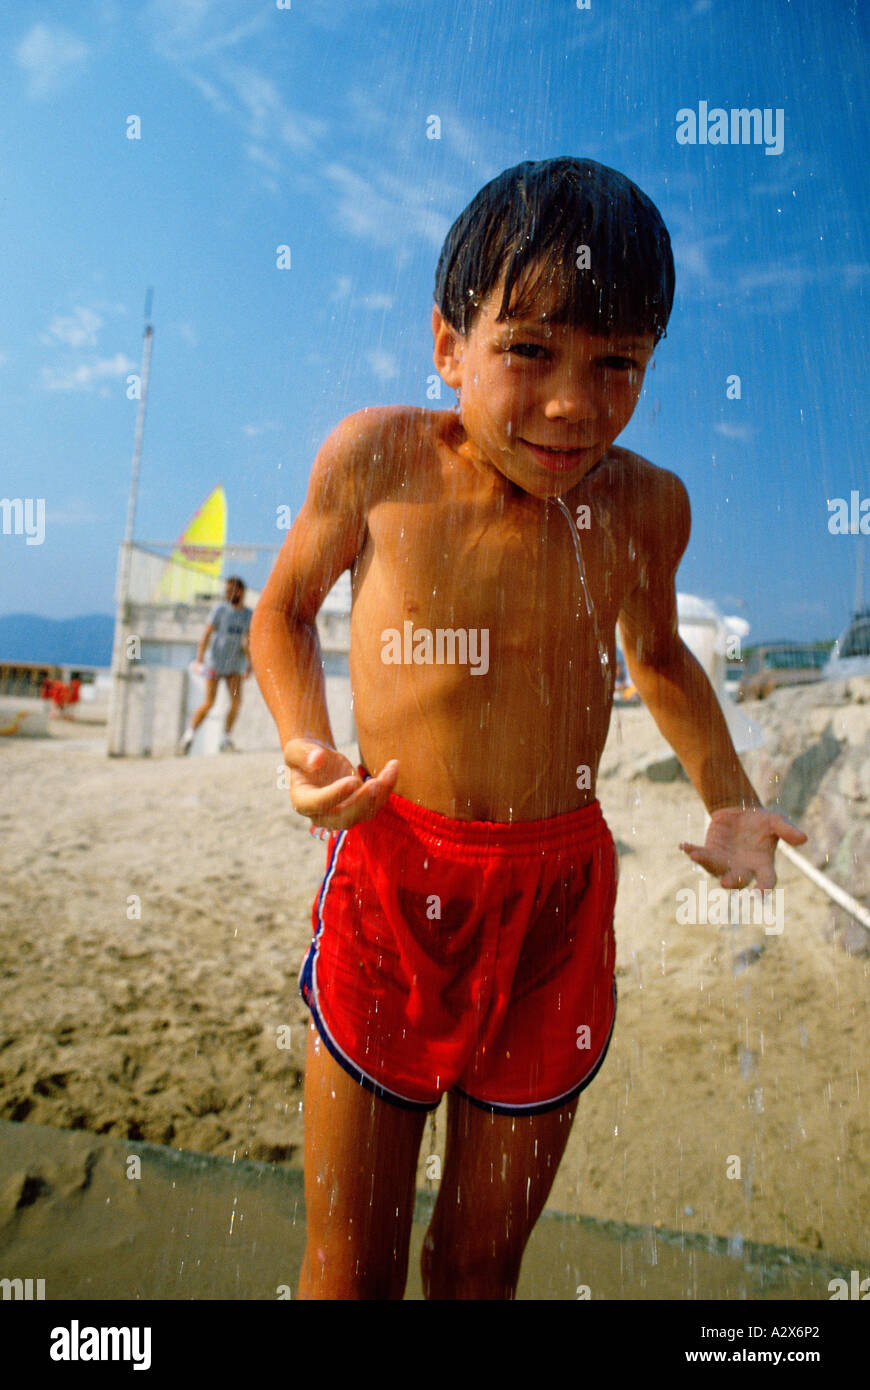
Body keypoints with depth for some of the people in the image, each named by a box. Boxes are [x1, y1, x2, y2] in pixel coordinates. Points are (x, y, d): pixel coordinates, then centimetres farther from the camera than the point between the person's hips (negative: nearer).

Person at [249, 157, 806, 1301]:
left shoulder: (645, 506, -4)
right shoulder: (378, 458, -10)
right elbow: (283, 612, 5)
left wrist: (731, 801, 5)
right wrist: (307, 747, -13)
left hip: (561, 899, 2)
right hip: (392, 883, -1)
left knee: (483, 1259, 22)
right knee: (349, 1270, 14)